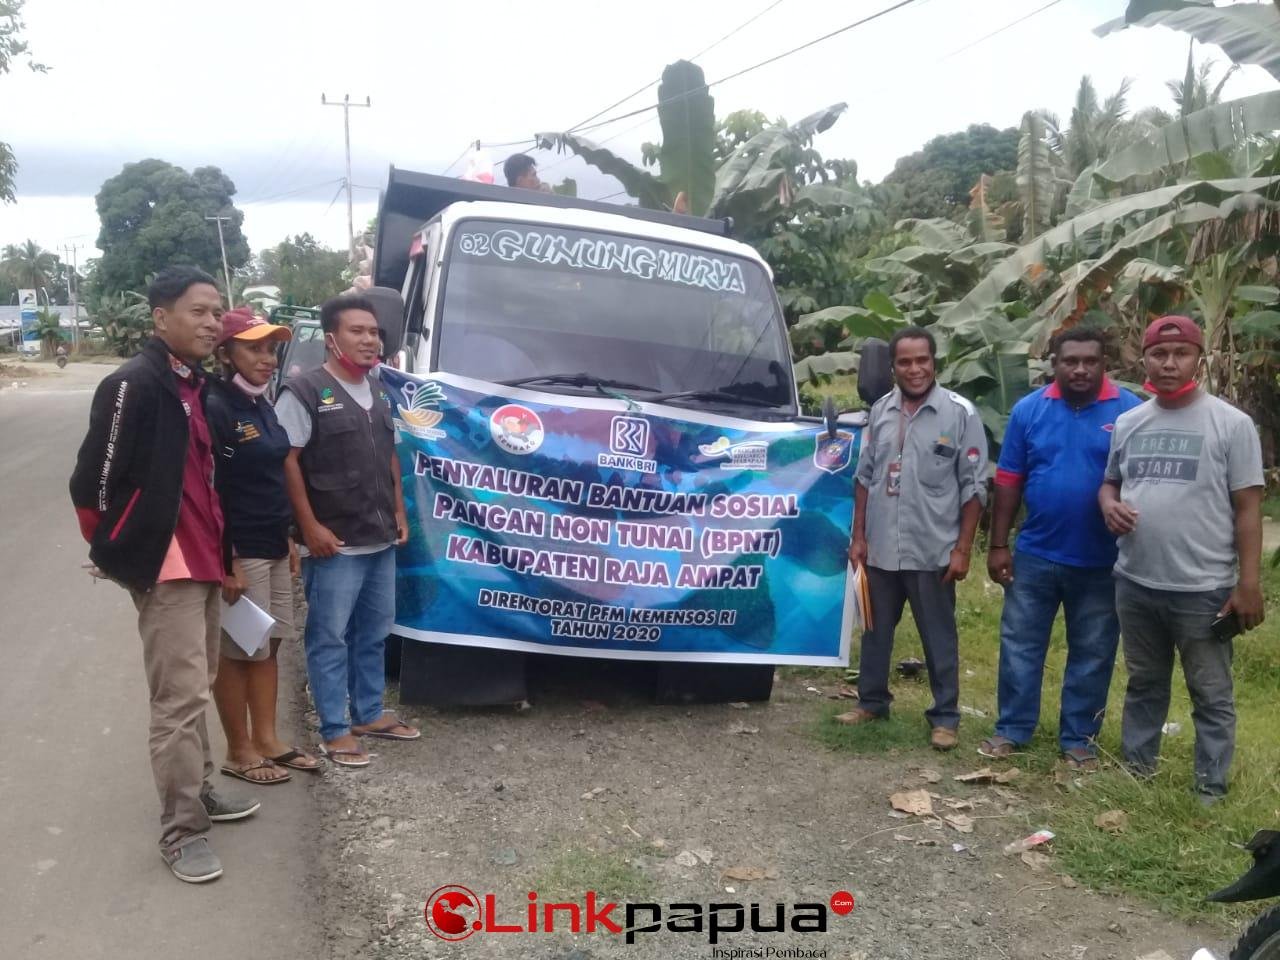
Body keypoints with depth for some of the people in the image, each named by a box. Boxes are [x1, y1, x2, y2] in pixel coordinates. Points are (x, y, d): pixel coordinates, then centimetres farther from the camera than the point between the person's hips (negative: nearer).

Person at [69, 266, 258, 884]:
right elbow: (92, 484, -17)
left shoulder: (196, 385, 11)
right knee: (180, 698, -6)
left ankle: (199, 792, 33)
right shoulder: (134, 385, -17)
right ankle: (182, 832, 4)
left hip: (202, 561, 9)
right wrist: (116, 552, -3)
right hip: (164, 568, -9)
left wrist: (218, 548, 14)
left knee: (197, 688, 19)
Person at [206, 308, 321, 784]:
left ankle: (267, 740, 26)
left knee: (268, 646, 14)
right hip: (239, 552, -8)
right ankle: (239, 752, 17)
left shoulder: (261, 406, 11)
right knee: (239, 653, 3)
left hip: (271, 548, 9)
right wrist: (225, 561, -21)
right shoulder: (215, 408, -16)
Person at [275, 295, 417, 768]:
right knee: (330, 638, 2)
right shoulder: (305, 391, -11)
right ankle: (335, 731, 11)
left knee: (373, 634, 16)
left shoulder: (379, 393, 14)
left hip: (381, 540, 8)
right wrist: (309, 526, -18)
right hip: (334, 543, -8)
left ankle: (369, 714, 30)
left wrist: (399, 512, 16)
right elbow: (287, 461, -14)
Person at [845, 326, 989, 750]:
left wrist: (962, 549, -9)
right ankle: (872, 701, 32)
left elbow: (974, 486, -6)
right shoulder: (881, 410, 5)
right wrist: (859, 535, 7)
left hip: (932, 551, -4)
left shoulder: (960, 413, -7)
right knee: (876, 630, 17)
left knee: (939, 637, 7)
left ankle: (945, 717, 20)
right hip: (880, 548, 4)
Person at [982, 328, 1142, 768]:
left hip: (1102, 561, -1)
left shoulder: (1131, 412, -6)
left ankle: (1079, 737, 27)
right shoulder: (1029, 410, -1)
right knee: (1019, 644, 8)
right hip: (1035, 555, 1)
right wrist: (998, 545, -1)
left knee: (1092, 653, 12)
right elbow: (1009, 481, 1)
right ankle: (1012, 729, 22)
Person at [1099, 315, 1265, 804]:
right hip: (1134, 584, 5)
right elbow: (1110, 483, 18)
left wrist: (1249, 584, -11)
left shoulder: (1231, 423, -7)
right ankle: (1136, 771, 35)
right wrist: (1109, 505, -7)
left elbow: (1248, 507, -7)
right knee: (1144, 684, 20)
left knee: (1211, 696, 9)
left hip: (1203, 590, -5)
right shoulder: (1127, 423, 6)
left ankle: (1211, 790, 22)